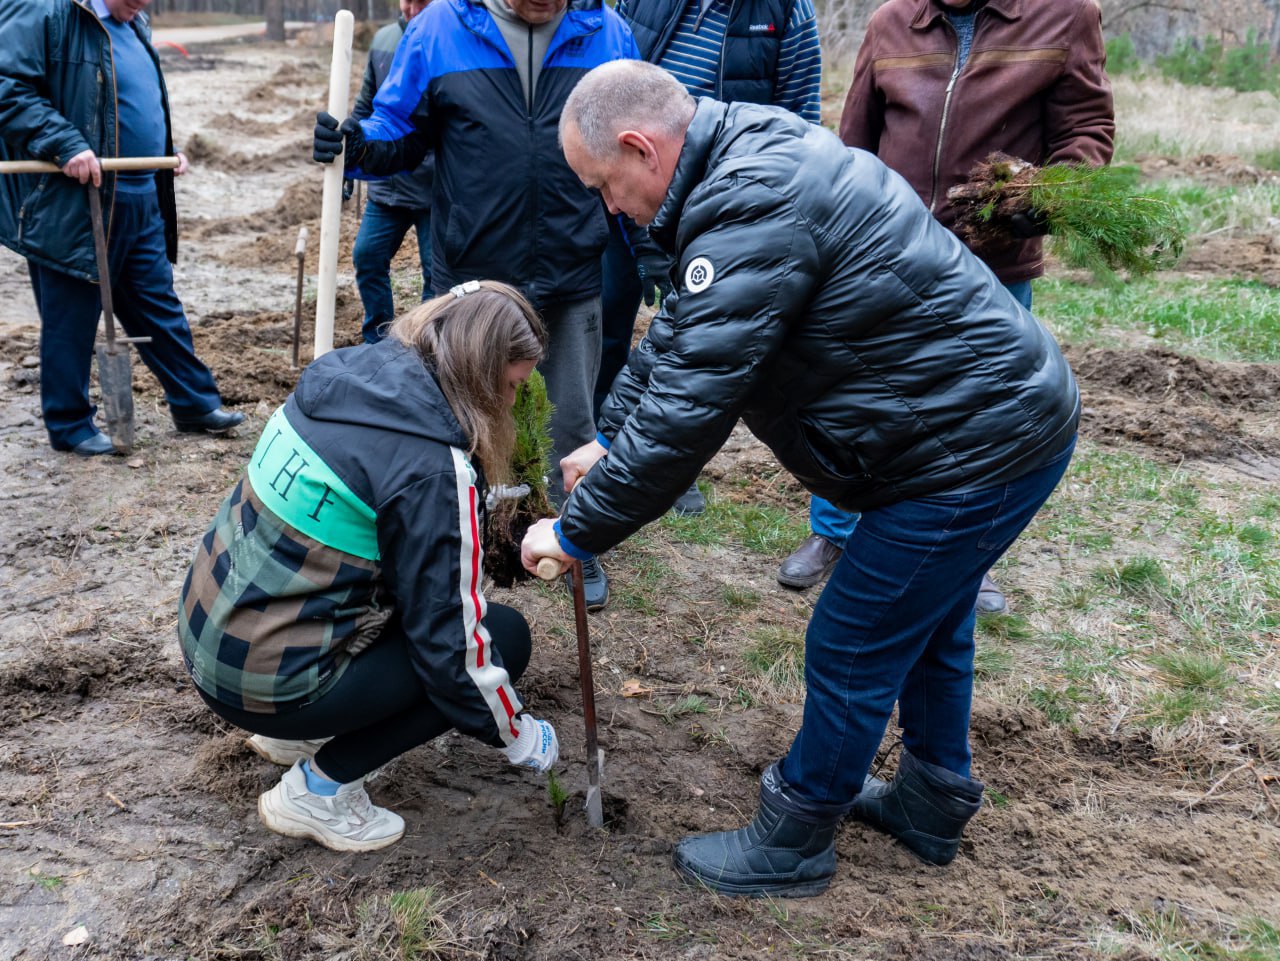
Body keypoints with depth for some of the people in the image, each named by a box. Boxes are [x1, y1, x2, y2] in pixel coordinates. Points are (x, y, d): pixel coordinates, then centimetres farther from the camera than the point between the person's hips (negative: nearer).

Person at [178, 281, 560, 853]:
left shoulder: (341, 375, -1)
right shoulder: (434, 470, -24)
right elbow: (451, 645, -19)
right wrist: (519, 738, -2)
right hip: (263, 685, -8)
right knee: (504, 636, 0)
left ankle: (295, 732, 22)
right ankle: (319, 789, 2)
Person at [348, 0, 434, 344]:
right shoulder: (383, 39, 5)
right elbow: (366, 104, 16)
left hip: (436, 190, -6)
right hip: (385, 184, 6)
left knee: (437, 271, 2)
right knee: (367, 257, 8)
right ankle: (377, 341, 25)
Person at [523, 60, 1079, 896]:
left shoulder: (750, 213, -26)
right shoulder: (752, 160, 8)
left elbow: (687, 411, -26)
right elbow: (677, 335, 17)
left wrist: (577, 532, -14)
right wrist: (609, 438, 15)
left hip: (977, 448, -10)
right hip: (1008, 414, 10)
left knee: (851, 651, 4)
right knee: (927, 619, 25)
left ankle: (790, 847, 25)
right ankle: (932, 804, 46)